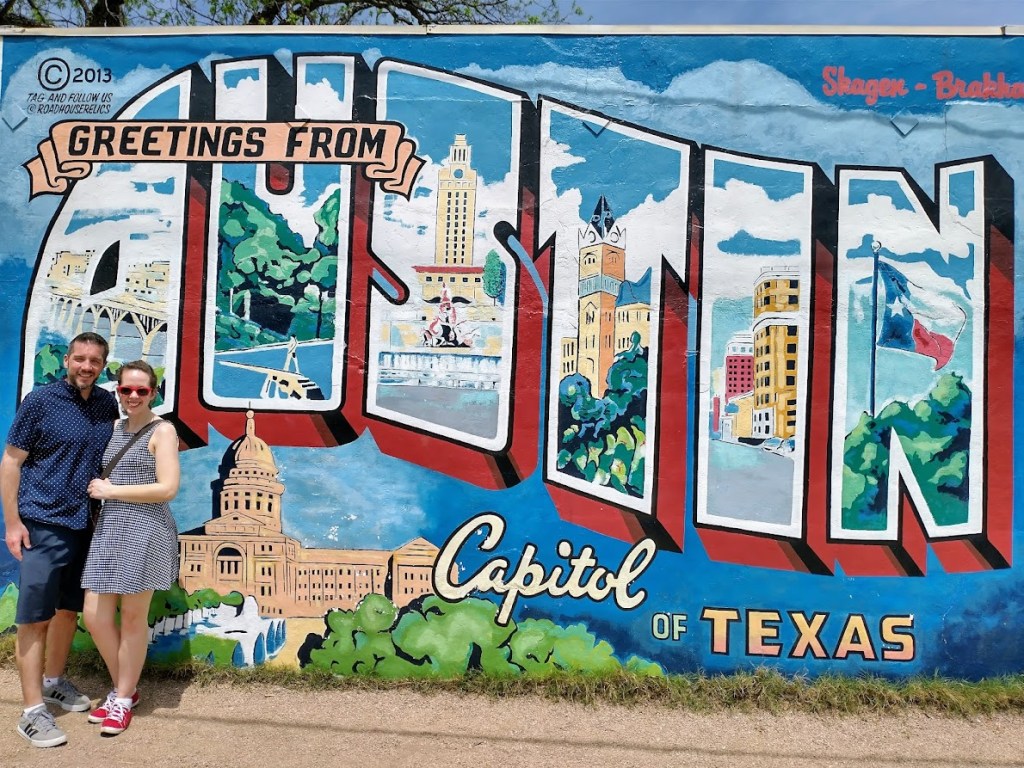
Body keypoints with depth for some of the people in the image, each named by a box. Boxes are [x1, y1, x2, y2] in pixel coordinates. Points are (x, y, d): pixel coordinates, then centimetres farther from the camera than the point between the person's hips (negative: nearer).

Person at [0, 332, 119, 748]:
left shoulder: (108, 405, 4)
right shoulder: (39, 400, -8)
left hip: (85, 525, 5)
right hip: (43, 525, -5)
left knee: (69, 609, 17)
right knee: (35, 617, 0)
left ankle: (54, 681, 36)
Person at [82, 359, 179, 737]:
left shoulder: (162, 430, -7)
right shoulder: (116, 428, 14)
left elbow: (167, 488, -15)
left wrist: (110, 491, -10)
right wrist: (99, 489, 6)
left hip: (145, 531, -7)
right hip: (109, 529, 7)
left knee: (133, 617, 5)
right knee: (94, 616, 8)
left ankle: (123, 698, 23)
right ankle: (122, 688, 29)